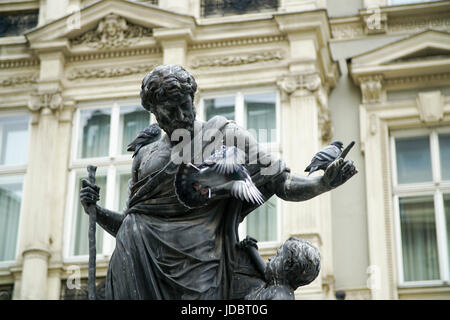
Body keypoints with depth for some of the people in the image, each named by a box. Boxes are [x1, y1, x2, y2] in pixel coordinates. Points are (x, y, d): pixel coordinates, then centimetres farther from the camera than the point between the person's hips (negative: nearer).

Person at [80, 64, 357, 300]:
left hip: (198, 264, -3)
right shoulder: (146, 156, 18)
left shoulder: (225, 135, 8)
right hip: (141, 263, 3)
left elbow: (281, 183, 2)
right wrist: (96, 211, 6)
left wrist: (324, 183, -14)